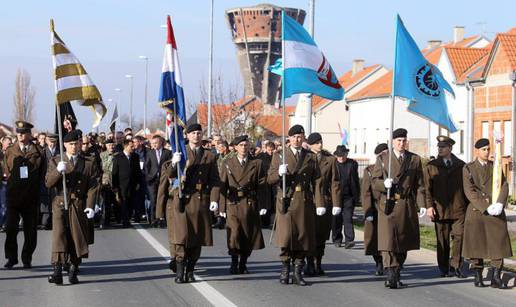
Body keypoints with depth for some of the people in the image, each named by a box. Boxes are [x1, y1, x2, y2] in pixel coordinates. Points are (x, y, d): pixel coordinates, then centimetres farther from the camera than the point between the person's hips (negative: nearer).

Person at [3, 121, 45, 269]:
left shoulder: (38, 152, 3)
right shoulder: (9, 152, 10)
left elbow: (42, 174, 6)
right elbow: (7, 172, 13)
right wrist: (14, 184, 3)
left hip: (31, 197, -1)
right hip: (13, 195, 1)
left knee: (30, 229, 3)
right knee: (10, 228, -5)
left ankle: (27, 259, 14)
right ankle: (11, 258, 6)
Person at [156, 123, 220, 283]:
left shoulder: (209, 156, 12)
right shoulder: (179, 152, 9)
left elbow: (214, 180, 8)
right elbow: (167, 174, 2)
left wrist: (214, 199, -4)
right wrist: (173, 164, -19)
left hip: (200, 201, 2)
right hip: (180, 200, -2)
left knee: (197, 238, 4)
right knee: (180, 235, -10)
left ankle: (190, 271, 15)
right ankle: (179, 270, -6)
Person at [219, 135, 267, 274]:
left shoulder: (257, 163, 8)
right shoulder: (227, 163, 9)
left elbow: (261, 186, 3)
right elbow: (223, 186, 6)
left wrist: (262, 205, -5)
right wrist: (222, 207, -1)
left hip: (250, 204, 1)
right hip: (233, 204, -1)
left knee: (249, 236, 3)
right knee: (234, 235, -11)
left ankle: (243, 264, 16)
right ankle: (234, 264, 2)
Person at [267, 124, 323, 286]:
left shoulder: (311, 157, 12)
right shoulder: (279, 155, 8)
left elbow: (317, 182, 7)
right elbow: (270, 179, 4)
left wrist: (320, 204, -2)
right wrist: (279, 172, -18)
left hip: (305, 202, 2)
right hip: (286, 201, -2)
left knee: (303, 236, 2)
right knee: (286, 236, -8)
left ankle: (298, 273, 10)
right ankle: (285, 271, 7)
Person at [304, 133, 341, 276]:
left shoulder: (330, 159, 7)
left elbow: (335, 182, 4)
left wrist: (336, 204, -3)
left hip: (325, 201, 1)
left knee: (322, 234, 5)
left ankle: (318, 264, 15)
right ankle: (310, 265, 6)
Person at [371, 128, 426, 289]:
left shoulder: (415, 159, 10)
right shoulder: (382, 158, 6)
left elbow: (419, 184, 8)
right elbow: (374, 182, 3)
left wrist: (422, 204, -2)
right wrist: (384, 184, -19)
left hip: (407, 207, 3)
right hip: (388, 205, -2)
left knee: (403, 242, 8)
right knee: (388, 239, -14)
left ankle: (396, 275, 20)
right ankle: (390, 274, -19)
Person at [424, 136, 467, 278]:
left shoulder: (461, 165, 11)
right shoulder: (431, 166, 7)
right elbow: (427, 188, 2)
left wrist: (469, 206, 10)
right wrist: (429, 206, -8)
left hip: (459, 209, 1)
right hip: (440, 209, -1)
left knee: (459, 236, -7)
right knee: (442, 240, 4)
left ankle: (456, 266, 5)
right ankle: (444, 269, 13)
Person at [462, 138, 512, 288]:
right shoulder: (468, 168, 3)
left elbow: (504, 186, 4)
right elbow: (470, 192, -6)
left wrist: (500, 204, -14)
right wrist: (486, 207, -16)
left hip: (496, 212, 2)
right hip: (476, 211, -2)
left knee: (499, 243, -4)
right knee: (476, 244, 0)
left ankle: (496, 278, 0)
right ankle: (478, 276, 10)